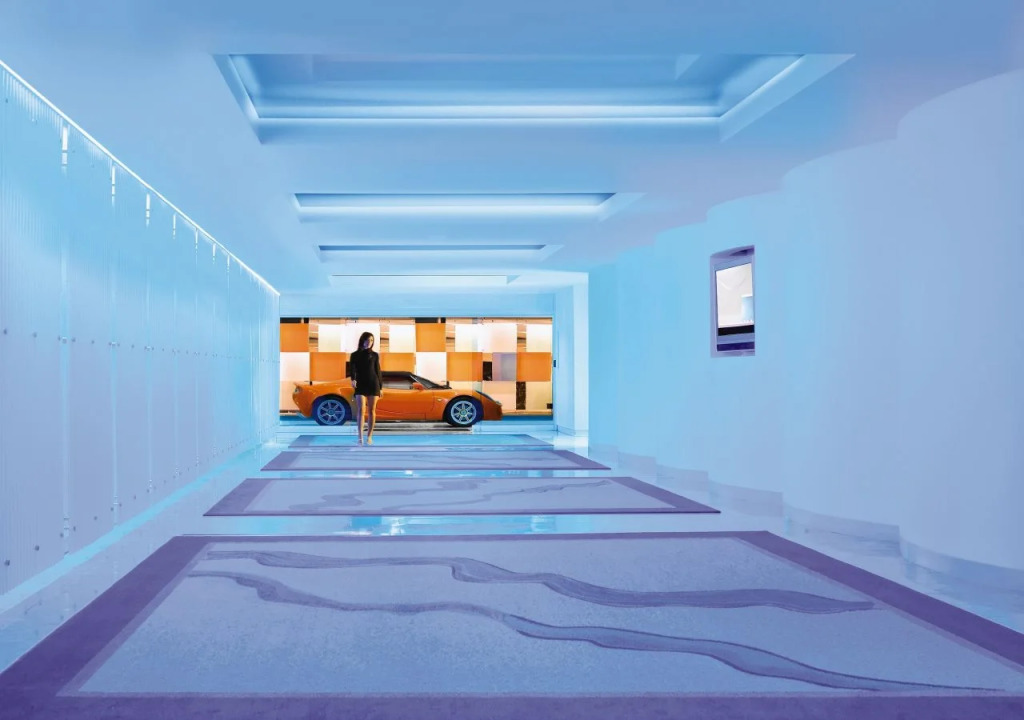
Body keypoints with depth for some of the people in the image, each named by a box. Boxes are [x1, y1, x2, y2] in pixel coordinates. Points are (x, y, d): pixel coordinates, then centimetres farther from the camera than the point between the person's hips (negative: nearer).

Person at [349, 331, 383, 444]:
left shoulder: (375, 355, 8)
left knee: (371, 410, 2)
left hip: (373, 384, 1)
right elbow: (353, 368, -8)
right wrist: (353, 379, -29)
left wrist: (381, 387, 6)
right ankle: (360, 437, -16)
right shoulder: (355, 355, 5)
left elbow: (378, 371, 9)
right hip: (360, 385, -1)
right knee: (361, 410, -12)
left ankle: (369, 436, 9)